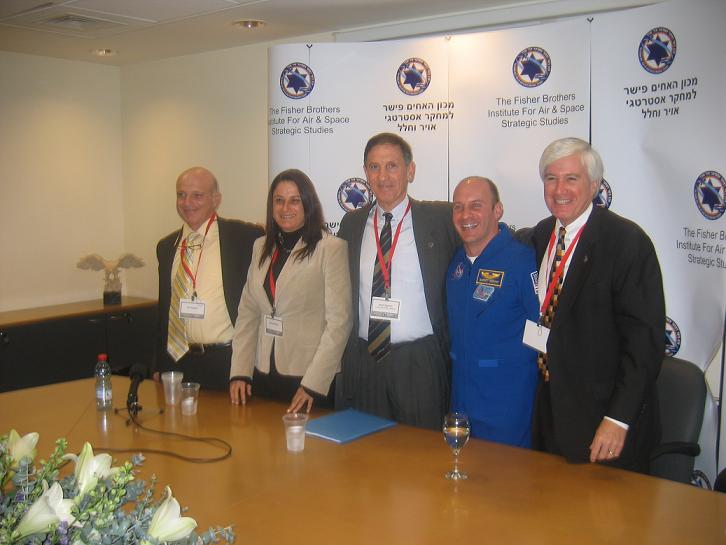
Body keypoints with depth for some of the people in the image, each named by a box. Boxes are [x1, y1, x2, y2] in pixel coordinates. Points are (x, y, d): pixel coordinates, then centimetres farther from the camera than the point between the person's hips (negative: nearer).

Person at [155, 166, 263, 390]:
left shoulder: (243, 236, -7)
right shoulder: (166, 246, 11)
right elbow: (164, 307, 17)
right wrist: (159, 366, 16)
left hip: (226, 363, -4)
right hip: (176, 360, 5)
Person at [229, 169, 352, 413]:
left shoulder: (331, 248, -10)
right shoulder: (261, 247, 9)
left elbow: (339, 321, -13)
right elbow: (247, 313, 8)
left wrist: (312, 384, -17)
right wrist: (239, 372, -1)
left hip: (314, 381, -5)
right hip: (264, 375, 5)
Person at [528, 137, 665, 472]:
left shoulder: (627, 241, -16)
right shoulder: (541, 235, 6)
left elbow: (645, 337, -18)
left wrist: (619, 418, -21)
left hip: (601, 412, -6)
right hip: (548, 408, 6)